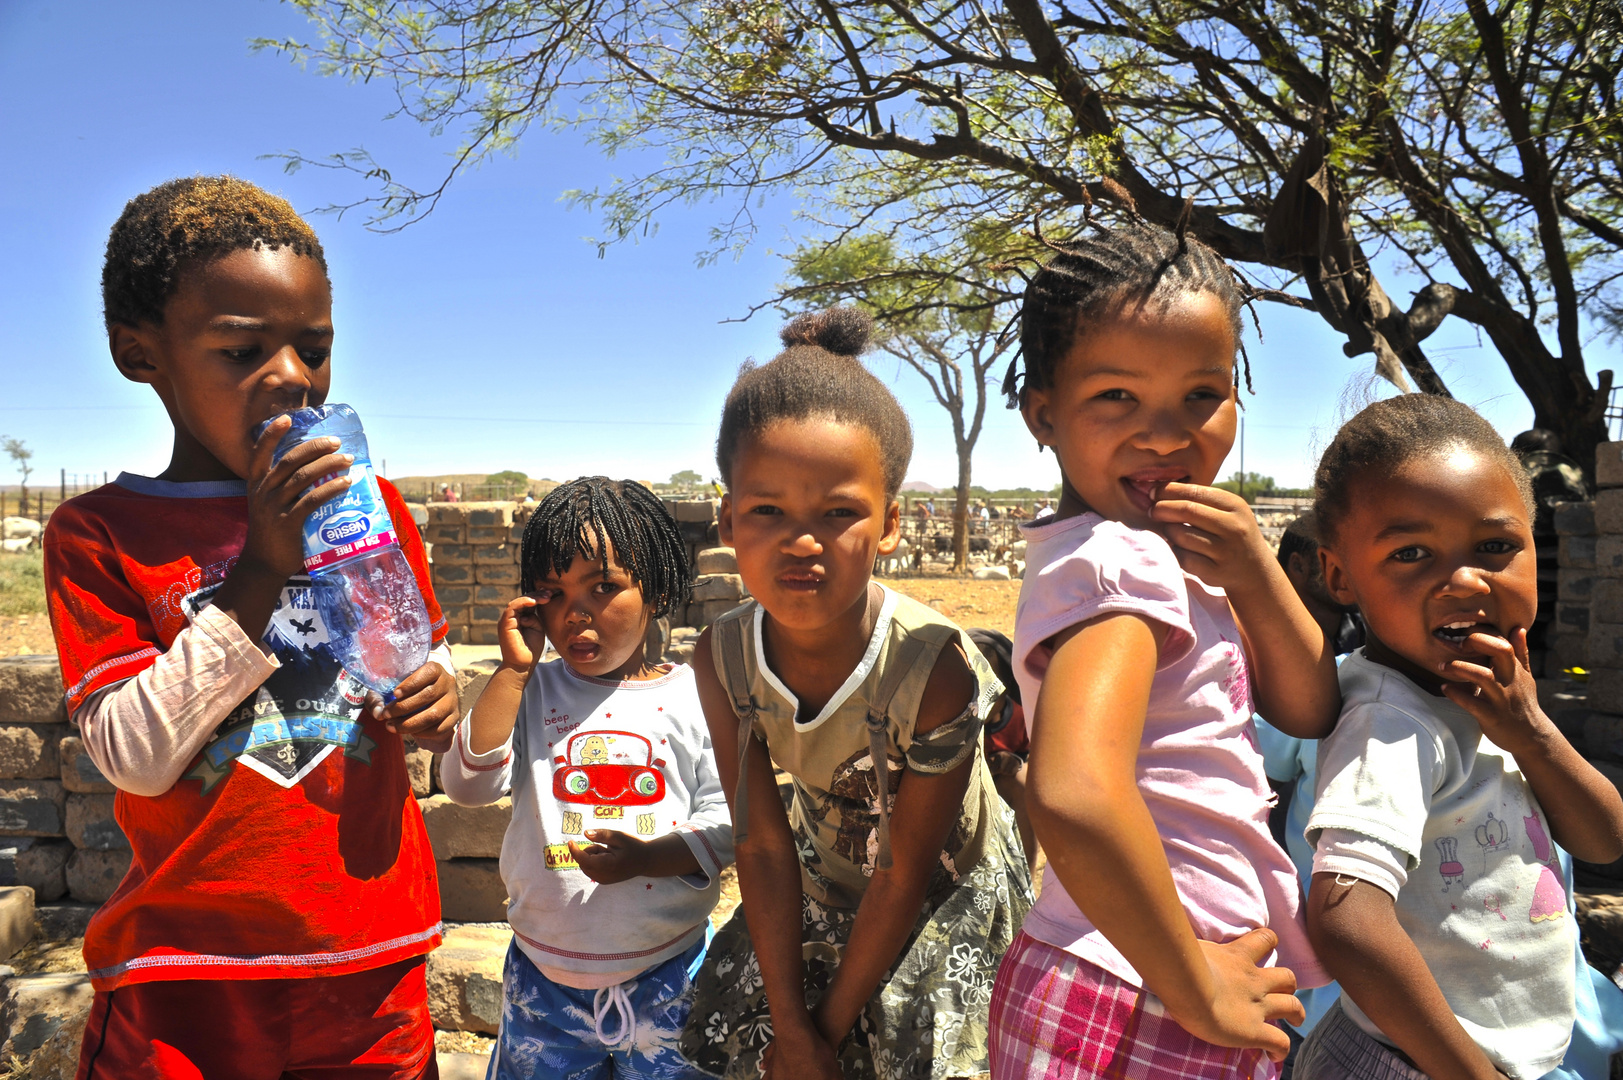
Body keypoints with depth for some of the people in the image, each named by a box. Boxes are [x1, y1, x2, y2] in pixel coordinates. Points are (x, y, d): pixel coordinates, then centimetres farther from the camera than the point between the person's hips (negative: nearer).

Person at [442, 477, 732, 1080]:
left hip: (668, 972, -1)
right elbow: (466, 786, -12)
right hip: (543, 971, 2)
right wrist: (514, 670, -16)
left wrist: (646, 857, -25)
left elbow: (725, 820, -9)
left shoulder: (694, 696, -7)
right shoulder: (530, 691, -1)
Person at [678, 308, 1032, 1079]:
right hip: (822, 883, 4)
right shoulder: (723, 659, -22)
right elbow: (763, 846, -13)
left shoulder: (936, 672, -34)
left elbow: (907, 877, -22)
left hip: (947, 894, -3)